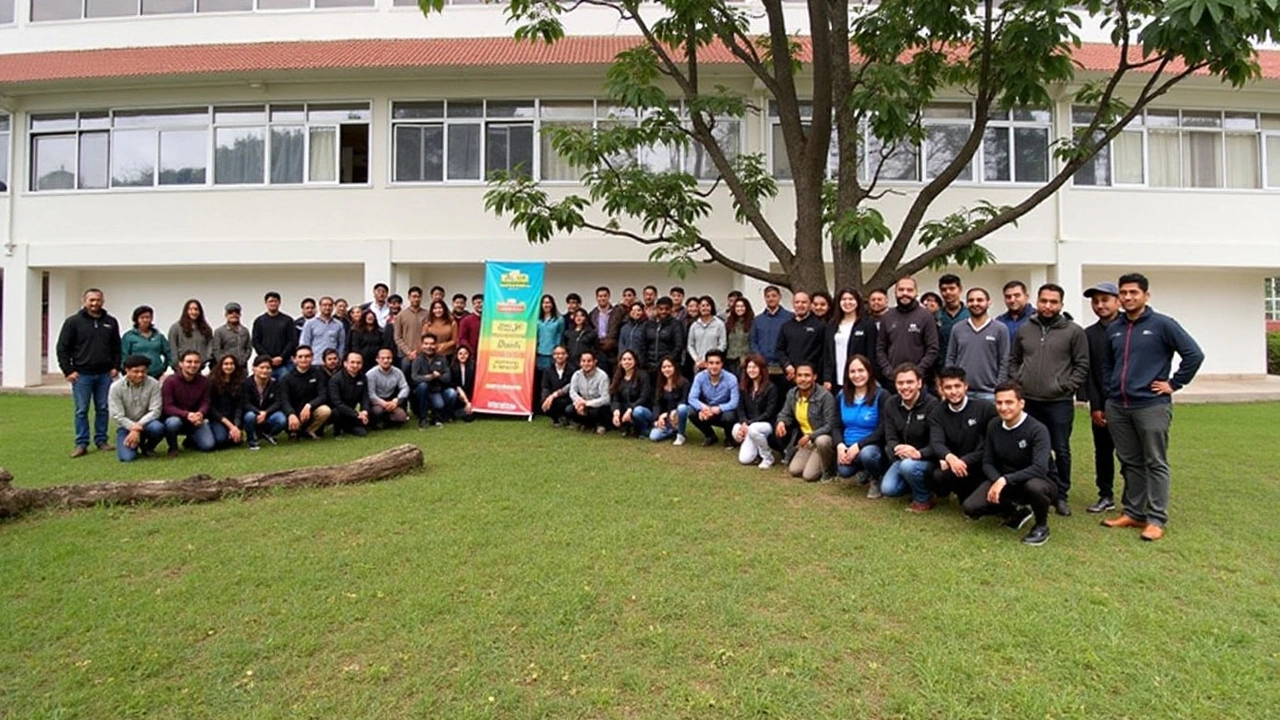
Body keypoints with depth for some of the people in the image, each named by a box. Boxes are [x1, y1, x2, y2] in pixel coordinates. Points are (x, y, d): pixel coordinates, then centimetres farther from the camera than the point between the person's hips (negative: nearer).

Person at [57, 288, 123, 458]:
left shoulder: (110, 322, 8)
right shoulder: (73, 322, -2)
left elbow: (116, 347, 14)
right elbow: (62, 348, -2)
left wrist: (115, 367, 4)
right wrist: (68, 371, -8)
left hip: (105, 374, 3)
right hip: (82, 375, -3)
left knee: (103, 409, 8)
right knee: (81, 411, 2)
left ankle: (101, 441, 17)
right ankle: (81, 444, 8)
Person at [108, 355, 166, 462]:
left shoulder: (153, 384, -11)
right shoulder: (116, 387, -10)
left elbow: (155, 411, -13)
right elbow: (117, 415, -11)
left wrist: (138, 427, -23)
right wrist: (134, 427, -24)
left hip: (145, 423, 0)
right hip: (126, 426, 0)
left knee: (158, 428, -36)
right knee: (127, 457, -23)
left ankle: (148, 448, 0)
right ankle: (136, 443, 17)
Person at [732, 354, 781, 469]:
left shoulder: (771, 388, -11)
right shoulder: (744, 388, 6)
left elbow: (769, 413, -15)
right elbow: (741, 410, 4)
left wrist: (749, 423, -21)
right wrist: (743, 423, -17)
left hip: (767, 424, -4)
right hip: (748, 425, 4)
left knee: (753, 429, -40)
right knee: (744, 459, -16)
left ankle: (768, 457, -14)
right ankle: (759, 450, 19)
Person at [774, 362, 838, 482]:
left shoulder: (825, 396, -24)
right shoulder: (792, 394, -4)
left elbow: (830, 425, -23)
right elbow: (786, 414, 8)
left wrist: (810, 436, -30)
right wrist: (782, 422, -16)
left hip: (825, 438, -7)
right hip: (806, 440, 7)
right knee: (794, 471, -7)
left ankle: (828, 469, 0)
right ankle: (815, 459, 19)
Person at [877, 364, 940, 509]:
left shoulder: (932, 405, -17)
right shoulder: (891, 405, 0)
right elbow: (890, 437, -5)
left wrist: (919, 453, -38)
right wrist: (897, 449, -29)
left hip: (927, 459, -5)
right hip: (902, 458, 5)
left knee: (908, 465, -36)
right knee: (887, 489, -14)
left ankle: (924, 498, -7)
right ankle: (918, 484, 17)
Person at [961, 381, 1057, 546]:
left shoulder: (1037, 430, -22)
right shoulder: (993, 426, -6)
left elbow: (1040, 468, -33)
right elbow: (987, 463, -1)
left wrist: (1005, 480, -36)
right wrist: (997, 481, -21)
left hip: (1035, 482, -4)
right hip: (1002, 481, 4)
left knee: (1035, 486, -41)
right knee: (970, 507, -17)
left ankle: (1041, 526, -6)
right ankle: (1016, 512, 14)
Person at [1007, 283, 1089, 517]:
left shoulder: (1074, 331, -1)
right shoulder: (1024, 330, 9)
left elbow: (1082, 365, -3)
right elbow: (1013, 360, 14)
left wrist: (1066, 388, -11)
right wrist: (1018, 383, 2)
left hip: (1059, 403, -3)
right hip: (1028, 401, 3)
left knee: (1061, 451, 5)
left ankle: (1061, 495, 18)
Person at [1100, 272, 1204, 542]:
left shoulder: (1162, 325, -4)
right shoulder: (1114, 329, 12)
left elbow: (1194, 354, -7)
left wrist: (1174, 383, -6)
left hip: (1151, 406, -5)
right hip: (1117, 408, 5)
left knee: (1156, 463, 1)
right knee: (1130, 462, 12)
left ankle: (1156, 519, 6)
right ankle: (1133, 513, 21)